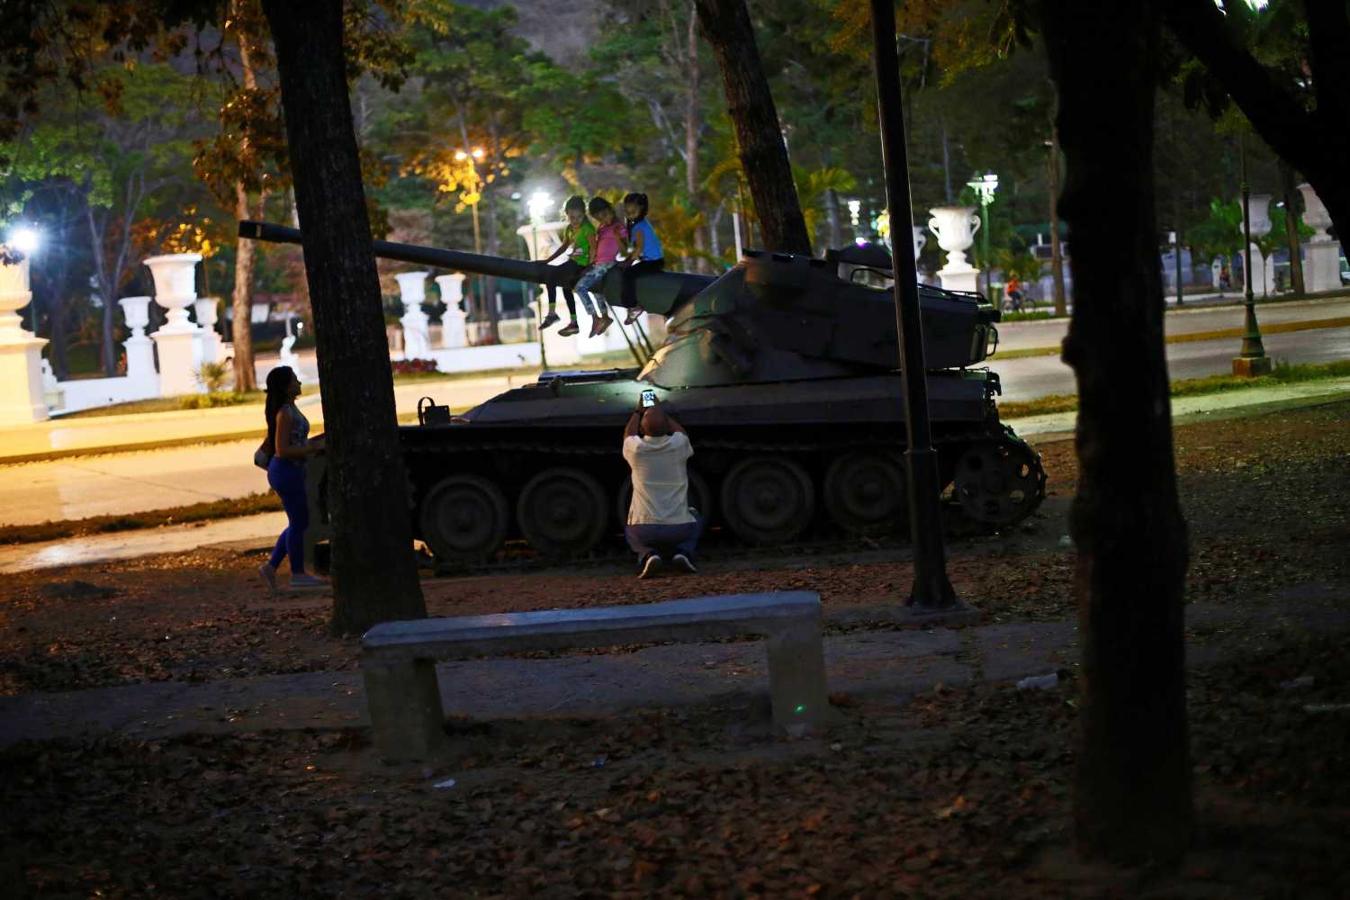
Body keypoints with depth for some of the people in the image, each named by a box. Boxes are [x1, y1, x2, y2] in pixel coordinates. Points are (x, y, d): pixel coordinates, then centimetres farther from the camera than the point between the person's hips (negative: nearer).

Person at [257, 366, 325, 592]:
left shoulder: (290, 409, 11)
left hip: (290, 471, 10)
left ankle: (271, 566, 18)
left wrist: (310, 446, 14)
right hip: (287, 471, -10)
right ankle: (298, 573, 11)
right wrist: (311, 449, -19)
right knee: (298, 522, 1)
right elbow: (282, 450, -22)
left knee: (299, 522, 16)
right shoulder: (285, 414, -19)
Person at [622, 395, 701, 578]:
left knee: (630, 532, 34)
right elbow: (681, 431, 20)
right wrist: (661, 413, 30)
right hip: (679, 528, 1)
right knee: (696, 522, 34)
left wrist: (638, 411, 33)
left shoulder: (635, 449, -9)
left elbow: (628, 433, 18)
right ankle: (683, 551, 4)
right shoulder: (679, 445, -8)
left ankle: (647, 554, 1)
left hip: (644, 530, -1)